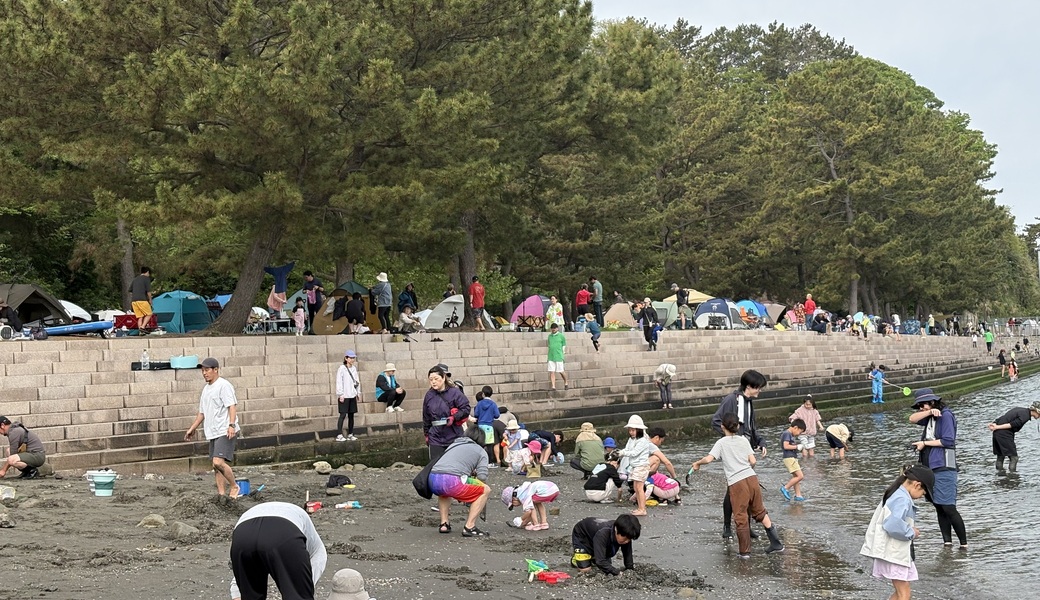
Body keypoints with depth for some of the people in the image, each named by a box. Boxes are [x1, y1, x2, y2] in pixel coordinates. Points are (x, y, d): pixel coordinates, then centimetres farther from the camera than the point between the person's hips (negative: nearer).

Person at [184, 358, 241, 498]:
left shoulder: (224, 385, -8)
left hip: (225, 432, -9)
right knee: (216, 465, 8)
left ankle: (234, 486, -2)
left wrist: (231, 425, -28)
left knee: (218, 462, -20)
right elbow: (202, 412, 29)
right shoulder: (205, 389, 20)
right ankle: (221, 493, 13)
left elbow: (232, 406, -16)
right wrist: (192, 428, 28)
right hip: (213, 433, 9)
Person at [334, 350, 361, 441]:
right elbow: (339, 382, -11)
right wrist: (340, 394, -14)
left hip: (352, 395, 7)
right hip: (344, 396, -7)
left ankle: (350, 435, 16)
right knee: (343, 415, -9)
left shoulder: (354, 368, 12)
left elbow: (357, 380, 19)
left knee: (351, 415, 9)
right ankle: (339, 435, -8)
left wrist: (358, 392, 14)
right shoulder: (342, 368, -8)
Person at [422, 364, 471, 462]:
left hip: (454, 438, -2)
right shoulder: (429, 395, 3)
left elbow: (466, 409, -6)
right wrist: (426, 434, 18)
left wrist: (454, 418, -20)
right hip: (436, 438, 2)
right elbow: (426, 417, 14)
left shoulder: (454, 392, -8)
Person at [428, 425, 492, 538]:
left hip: (432, 480, 6)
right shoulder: (481, 451, 19)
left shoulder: (453, 444, 35)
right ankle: (469, 527, 3)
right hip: (451, 480, -6)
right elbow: (482, 477, 6)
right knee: (486, 490, 12)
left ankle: (444, 524, 25)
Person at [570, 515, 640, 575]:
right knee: (585, 569, -17)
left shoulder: (626, 534, -29)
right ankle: (575, 559, 15)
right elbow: (600, 561, -48)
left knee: (608, 565, 0)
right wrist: (617, 572, -51)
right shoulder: (602, 534, -47)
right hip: (581, 536, -6)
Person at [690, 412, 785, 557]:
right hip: (752, 478, 4)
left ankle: (745, 551, 11)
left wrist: (697, 463, 7)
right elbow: (752, 461, 6)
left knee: (741, 517, 5)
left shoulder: (721, 443, 1)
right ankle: (776, 543, 20)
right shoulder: (744, 440, 11)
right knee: (759, 511, 19)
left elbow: (708, 459, -11)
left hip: (737, 483, -4)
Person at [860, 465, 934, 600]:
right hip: (894, 552, -10)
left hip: (894, 552, 10)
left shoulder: (895, 494, 15)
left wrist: (910, 529, 9)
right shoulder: (902, 499, -18)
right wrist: (911, 533, -15)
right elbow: (893, 524, -31)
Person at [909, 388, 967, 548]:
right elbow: (912, 419, 2)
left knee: (948, 508, -12)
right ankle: (947, 542, 11)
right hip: (931, 468, 9)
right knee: (939, 508, 8)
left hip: (944, 468, -9)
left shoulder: (946, 415, -7)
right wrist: (929, 412, -12)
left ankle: (964, 543, -7)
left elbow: (948, 440, -15)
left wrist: (924, 443, -8)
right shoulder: (929, 417, 17)